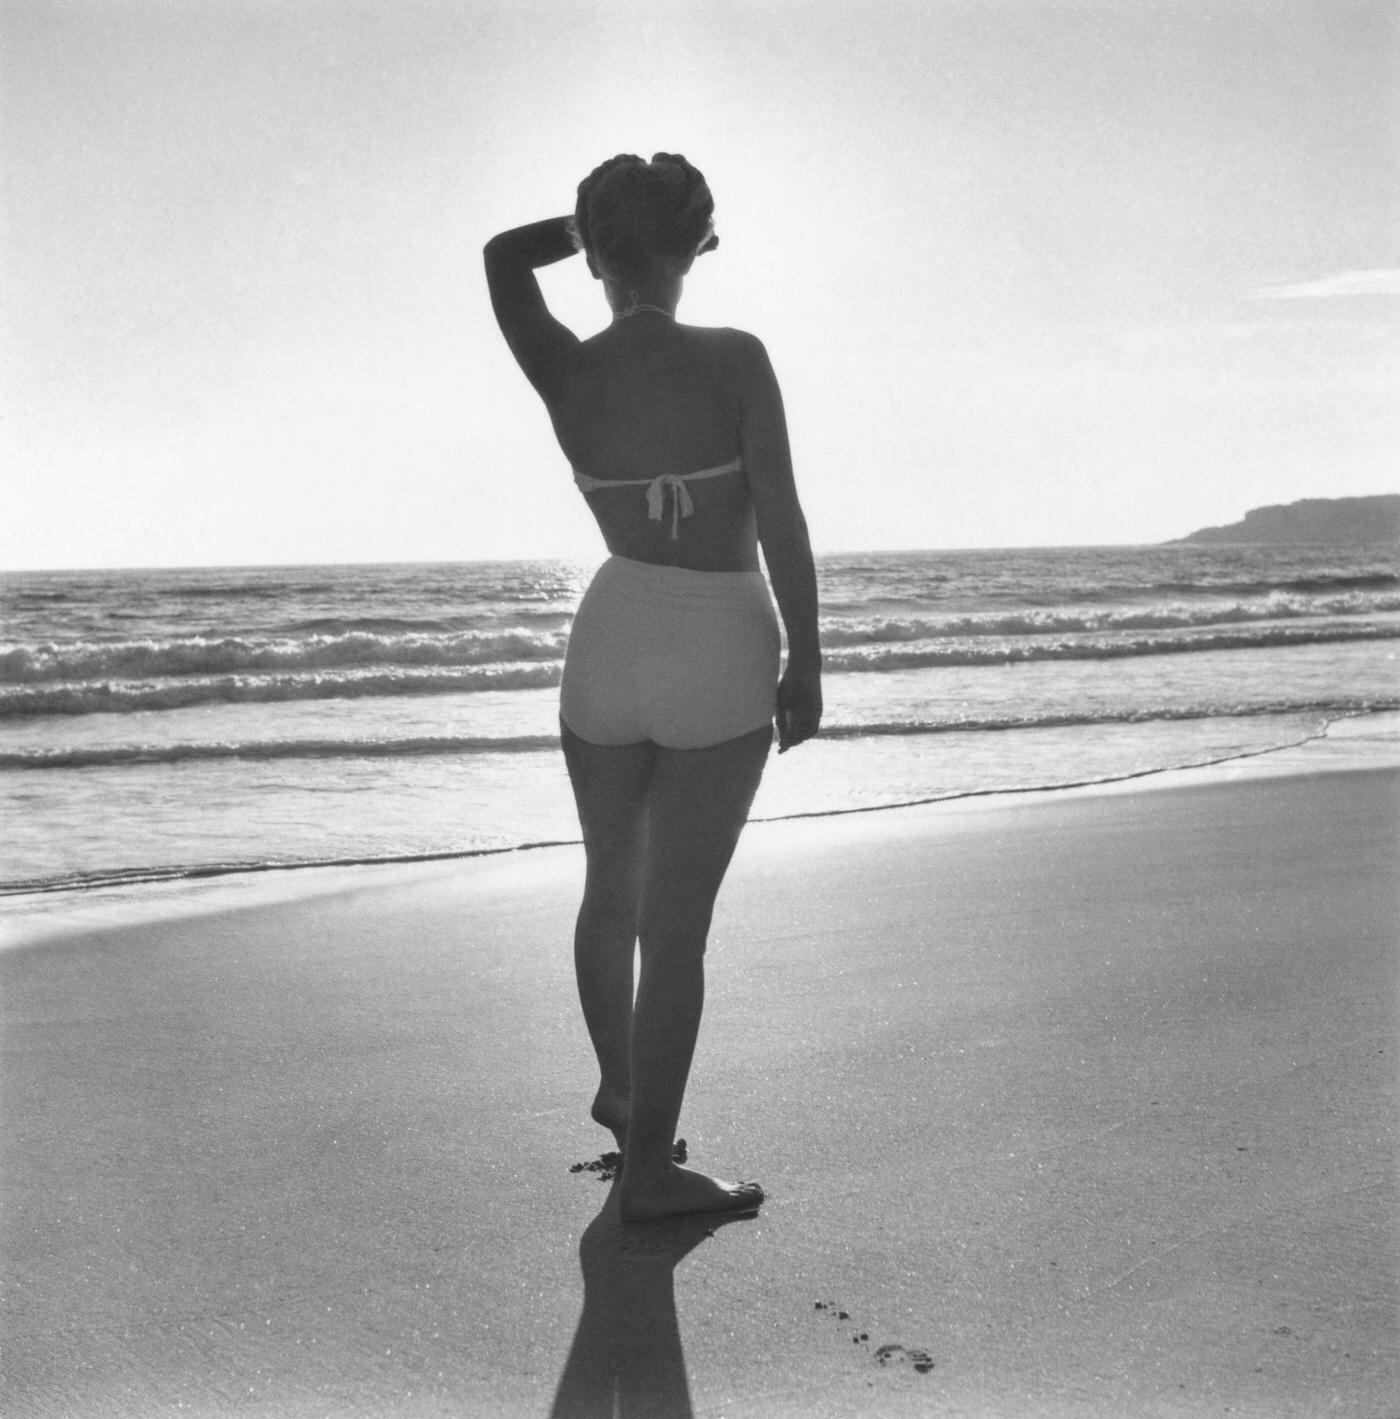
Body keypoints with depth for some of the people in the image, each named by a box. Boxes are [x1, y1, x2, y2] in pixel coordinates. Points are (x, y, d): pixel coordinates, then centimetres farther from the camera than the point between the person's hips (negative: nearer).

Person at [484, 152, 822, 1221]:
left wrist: (602, 220, 14)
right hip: (721, 654, -4)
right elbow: (783, 528, -12)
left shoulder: (564, 374, -4)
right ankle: (650, 1168, 9)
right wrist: (808, 663, -5)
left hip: (611, 641, 4)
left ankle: (619, 1089, 42)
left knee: (610, 892, 22)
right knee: (676, 923, 1)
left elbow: (505, 254, 15)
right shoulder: (734, 361, -13)